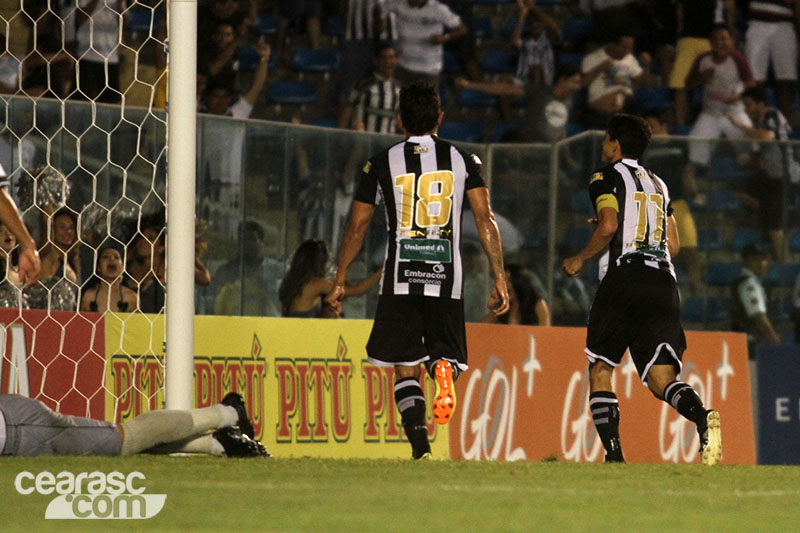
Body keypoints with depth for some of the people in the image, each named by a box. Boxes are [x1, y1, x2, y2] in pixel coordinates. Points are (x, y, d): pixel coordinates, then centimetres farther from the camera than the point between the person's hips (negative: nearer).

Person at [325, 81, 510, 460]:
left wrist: (339, 281, 17)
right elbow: (485, 219, -2)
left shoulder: (382, 163, 6)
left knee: (405, 367, 6)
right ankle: (444, 370, -26)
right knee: (446, 354, 13)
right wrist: (500, 279, -1)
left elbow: (356, 226, 8)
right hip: (447, 274, 1)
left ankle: (420, 447, -11)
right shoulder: (464, 160, 7)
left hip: (401, 276, -1)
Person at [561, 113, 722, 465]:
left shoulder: (606, 179, 4)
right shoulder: (658, 184, 24)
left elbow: (609, 225, -13)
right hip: (663, 282, 5)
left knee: (600, 371, 9)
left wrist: (579, 259, 1)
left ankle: (614, 456, -2)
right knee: (662, 379, -4)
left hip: (623, 281, -5)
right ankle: (703, 417, -36)